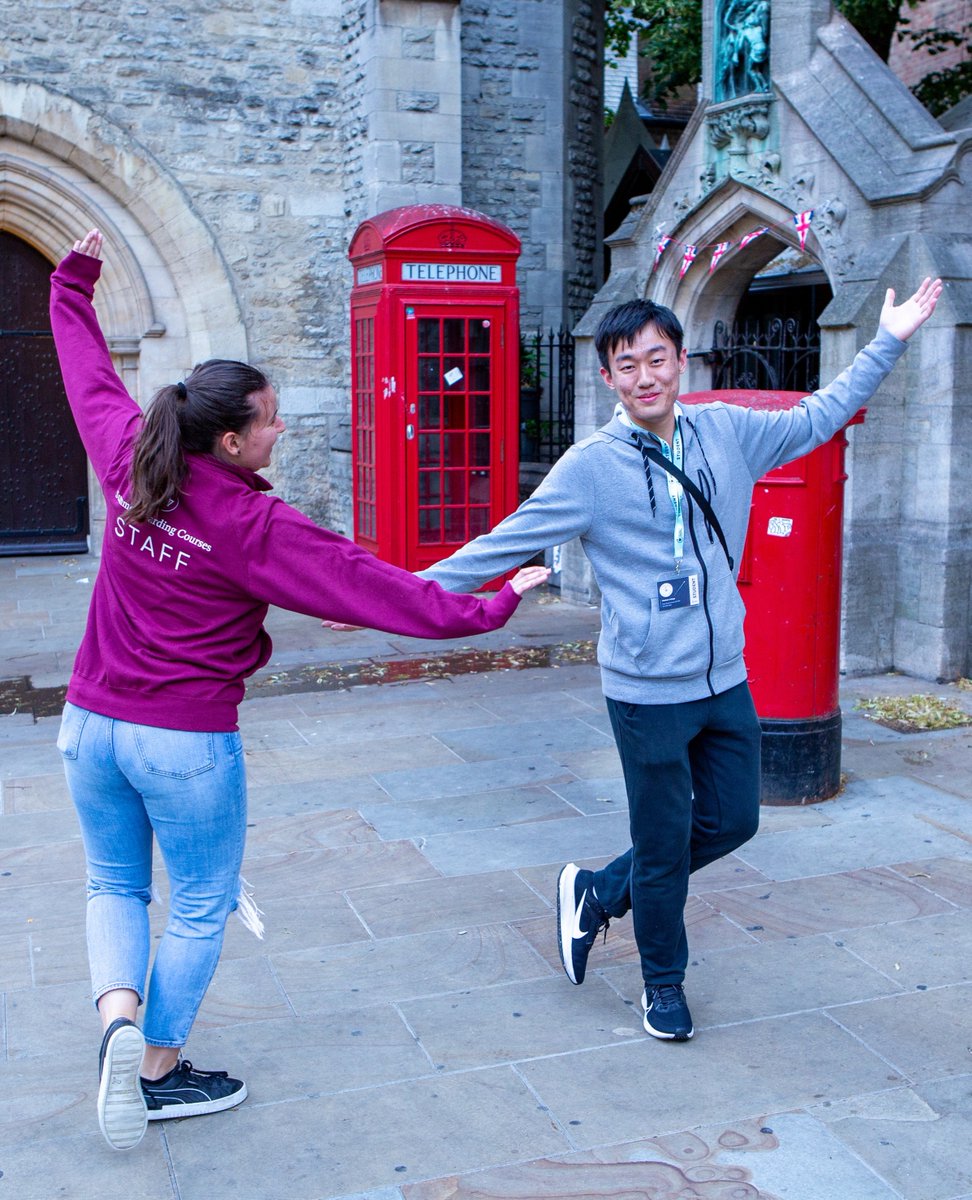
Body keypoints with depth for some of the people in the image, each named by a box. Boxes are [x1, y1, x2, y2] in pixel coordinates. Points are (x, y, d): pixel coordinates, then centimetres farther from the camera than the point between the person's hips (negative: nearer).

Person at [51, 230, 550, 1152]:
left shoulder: (129, 461, -4)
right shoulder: (255, 526, -20)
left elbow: (90, 377, 14)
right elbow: (367, 586, -19)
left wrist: (74, 282, 32)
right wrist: (485, 609, -12)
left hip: (91, 722, 6)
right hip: (185, 742, -6)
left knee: (114, 884, 23)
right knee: (201, 905, 15)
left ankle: (118, 1015, 0)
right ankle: (161, 1071, 27)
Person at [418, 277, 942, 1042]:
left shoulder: (727, 432, 2)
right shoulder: (591, 467, -12)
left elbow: (818, 418, 16)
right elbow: (507, 543, -9)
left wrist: (890, 341, 16)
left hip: (726, 680, 5)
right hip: (648, 692, -5)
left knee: (733, 820, 15)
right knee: (664, 845, 7)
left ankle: (598, 893, 34)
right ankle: (664, 982, 33)